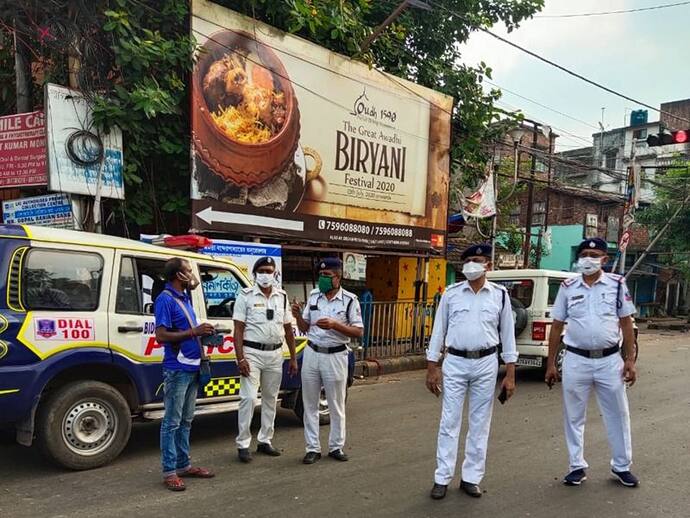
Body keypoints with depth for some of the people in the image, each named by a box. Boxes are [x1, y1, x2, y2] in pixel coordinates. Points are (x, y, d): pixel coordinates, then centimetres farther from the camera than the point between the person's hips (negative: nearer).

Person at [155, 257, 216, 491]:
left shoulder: (185, 297, 13)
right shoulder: (165, 299, -13)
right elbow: (161, 336, -19)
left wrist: (203, 331, 7)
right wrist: (193, 332, -22)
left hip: (193, 368, 9)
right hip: (177, 369, -9)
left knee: (186, 420, 15)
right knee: (172, 422, 0)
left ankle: (183, 464, 25)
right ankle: (169, 471, 8)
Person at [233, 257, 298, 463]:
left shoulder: (282, 296, 8)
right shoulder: (246, 296, -4)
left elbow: (288, 329, 11)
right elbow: (238, 329, -8)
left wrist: (293, 358, 8)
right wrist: (240, 358, -16)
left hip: (275, 354, 5)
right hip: (252, 353, -5)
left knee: (270, 399, 11)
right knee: (248, 398, -8)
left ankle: (264, 441, 23)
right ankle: (243, 444, 2)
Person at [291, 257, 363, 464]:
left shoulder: (349, 300, -6)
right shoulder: (313, 296, 6)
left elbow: (359, 332, -9)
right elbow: (304, 328, 11)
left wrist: (334, 325, -22)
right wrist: (298, 315, -10)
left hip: (335, 356, -3)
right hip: (312, 354, 4)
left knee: (336, 406, 9)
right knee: (310, 404, 8)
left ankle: (336, 447, 23)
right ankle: (313, 448, 18)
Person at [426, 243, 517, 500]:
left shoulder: (500, 295, 1)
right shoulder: (451, 293, 0)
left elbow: (507, 334, 4)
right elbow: (439, 330, 3)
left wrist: (510, 374, 1)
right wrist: (432, 366, 0)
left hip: (485, 364, 1)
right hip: (455, 363, 0)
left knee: (480, 424, 9)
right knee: (449, 422, 4)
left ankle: (471, 478, 22)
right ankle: (442, 478, 14)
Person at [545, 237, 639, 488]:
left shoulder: (617, 284, 1)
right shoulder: (568, 287, 2)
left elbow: (626, 324, 5)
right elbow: (557, 326, 5)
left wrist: (630, 360, -1)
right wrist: (550, 363, 4)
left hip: (610, 360, 0)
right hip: (576, 360, 0)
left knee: (618, 415, 11)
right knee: (573, 416, 9)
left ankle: (621, 466, 29)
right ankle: (577, 466, 24)